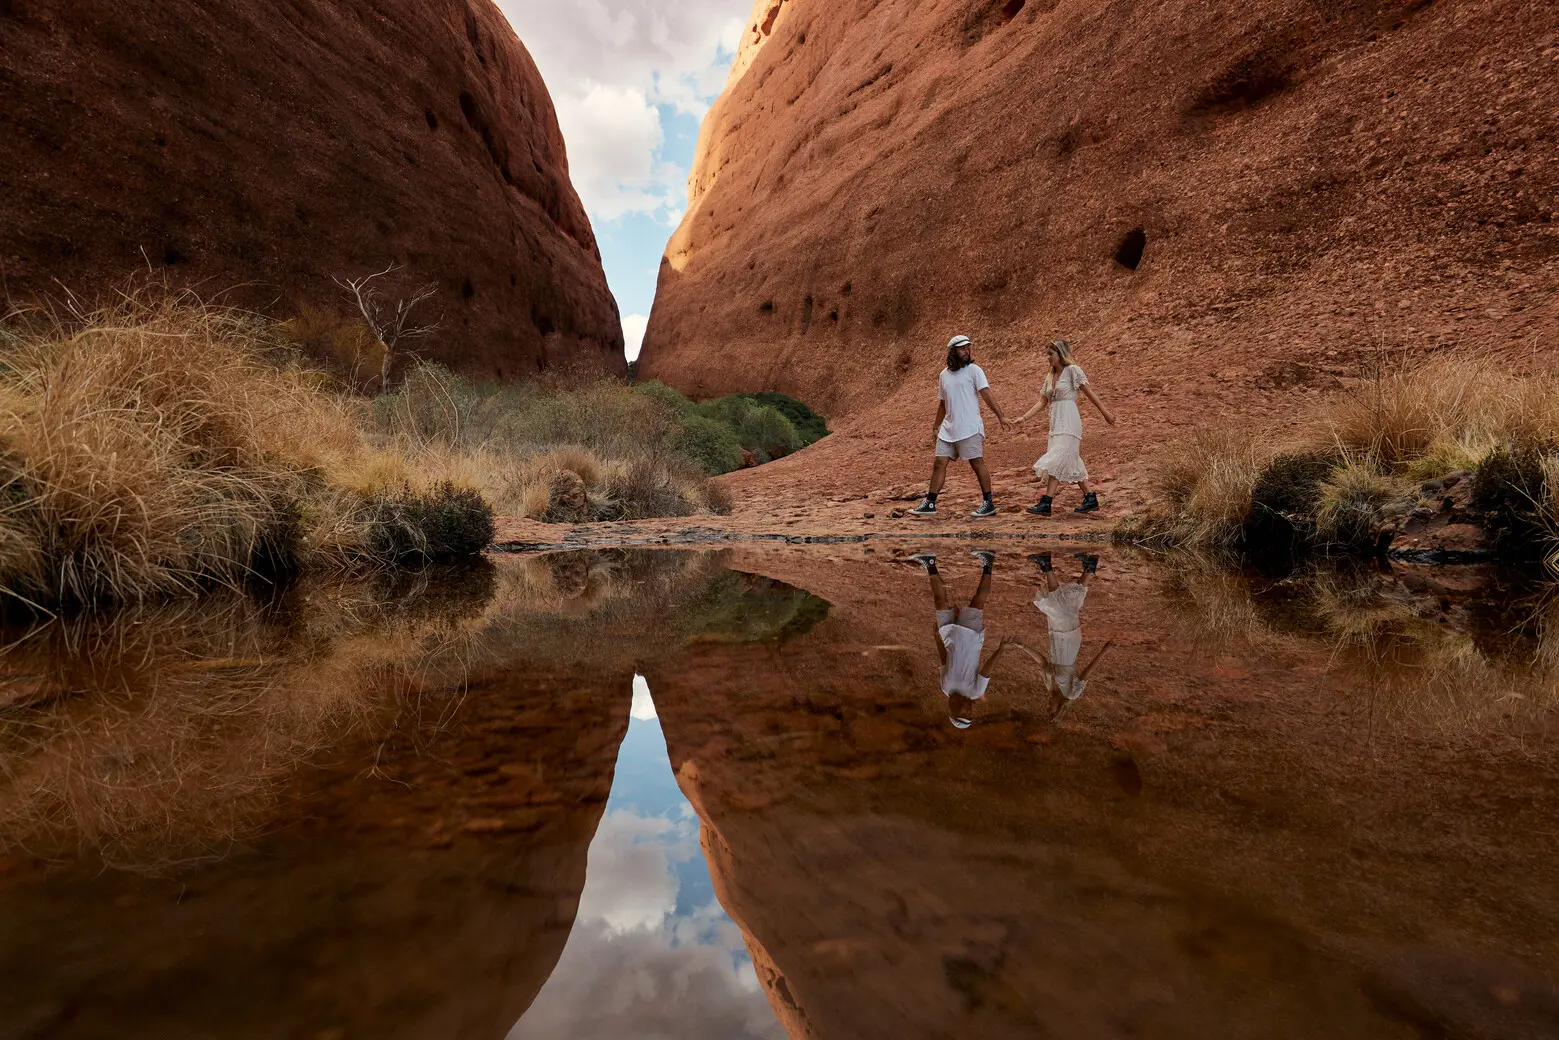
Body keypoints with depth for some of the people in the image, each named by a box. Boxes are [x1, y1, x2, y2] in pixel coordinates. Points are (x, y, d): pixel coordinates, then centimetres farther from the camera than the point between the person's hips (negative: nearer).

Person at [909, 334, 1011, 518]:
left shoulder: (974, 370, -2)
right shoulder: (944, 374, 14)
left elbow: (986, 393, -11)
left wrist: (1000, 415, -20)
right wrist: (937, 426, 21)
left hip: (969, 428, -5)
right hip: (948, 428, 5)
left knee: (977, 463, -1)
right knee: (939, 463, 2)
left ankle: (989, 504, 7)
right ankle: (930, 504, 8)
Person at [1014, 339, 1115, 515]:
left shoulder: (1072, 370, -5)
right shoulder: (1050, 377, 16)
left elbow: (1090, 393, -4)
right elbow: (1042, 401, 14)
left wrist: (1105, 413, -2)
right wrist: (1024, 417, 4)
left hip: (1068, 422, -8)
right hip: (1056, 423, 8)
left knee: (1056, 460, -13)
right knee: (1071, 462, 11)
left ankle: (1046, 503, -15)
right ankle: (1091, 498, 18)